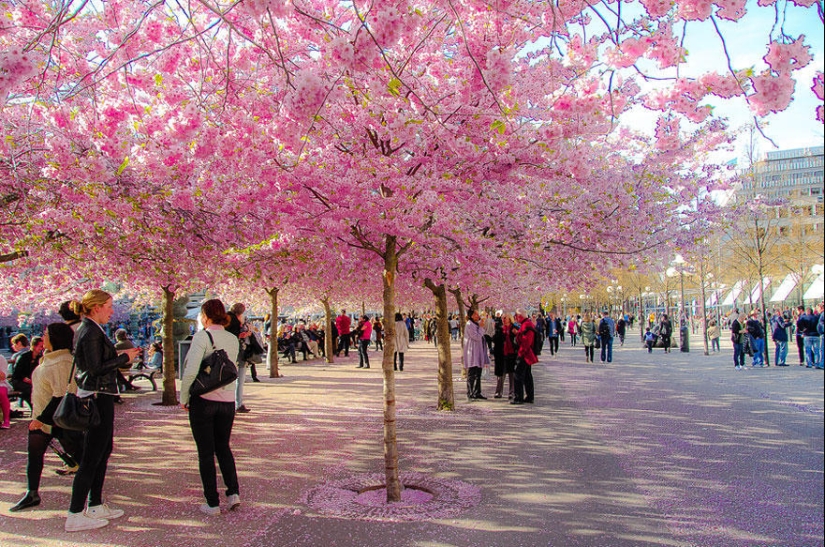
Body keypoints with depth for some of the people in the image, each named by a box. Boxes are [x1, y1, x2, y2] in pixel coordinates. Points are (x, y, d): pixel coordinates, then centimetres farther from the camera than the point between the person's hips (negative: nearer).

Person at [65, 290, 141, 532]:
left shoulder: (86, 329, 13)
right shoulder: (91, 332, -17)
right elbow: (96, 368, -22)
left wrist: (120, 356, 12)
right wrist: (124, 358, -12)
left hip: (97, 396, 11)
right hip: (97, 397, -11)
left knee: (103, 451, 18)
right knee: (91, 457, -3)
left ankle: (95, 506, 27)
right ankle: (75, 515, 5)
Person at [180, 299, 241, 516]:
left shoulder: (202, 337, -12)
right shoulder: (233, 339, 5)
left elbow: (191, 370, -18)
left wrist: (184, 398, -7)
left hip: (203, 400, -5)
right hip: (228, 401, 5)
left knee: (206, 452, 6)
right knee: (223, 447, 20)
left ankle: (212, 503, 11)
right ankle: (233, 492, 10)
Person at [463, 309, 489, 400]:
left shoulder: (476, 324, 19)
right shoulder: (469, 325, -11)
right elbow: (477, 337, -19)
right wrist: (481, 327, -10)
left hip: (479, 353, 9)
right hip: (472, 353, -9)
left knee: (478, 375, 11)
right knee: (471, 375, -7)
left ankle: (477, 393, 15)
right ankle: (470, 394, -4)